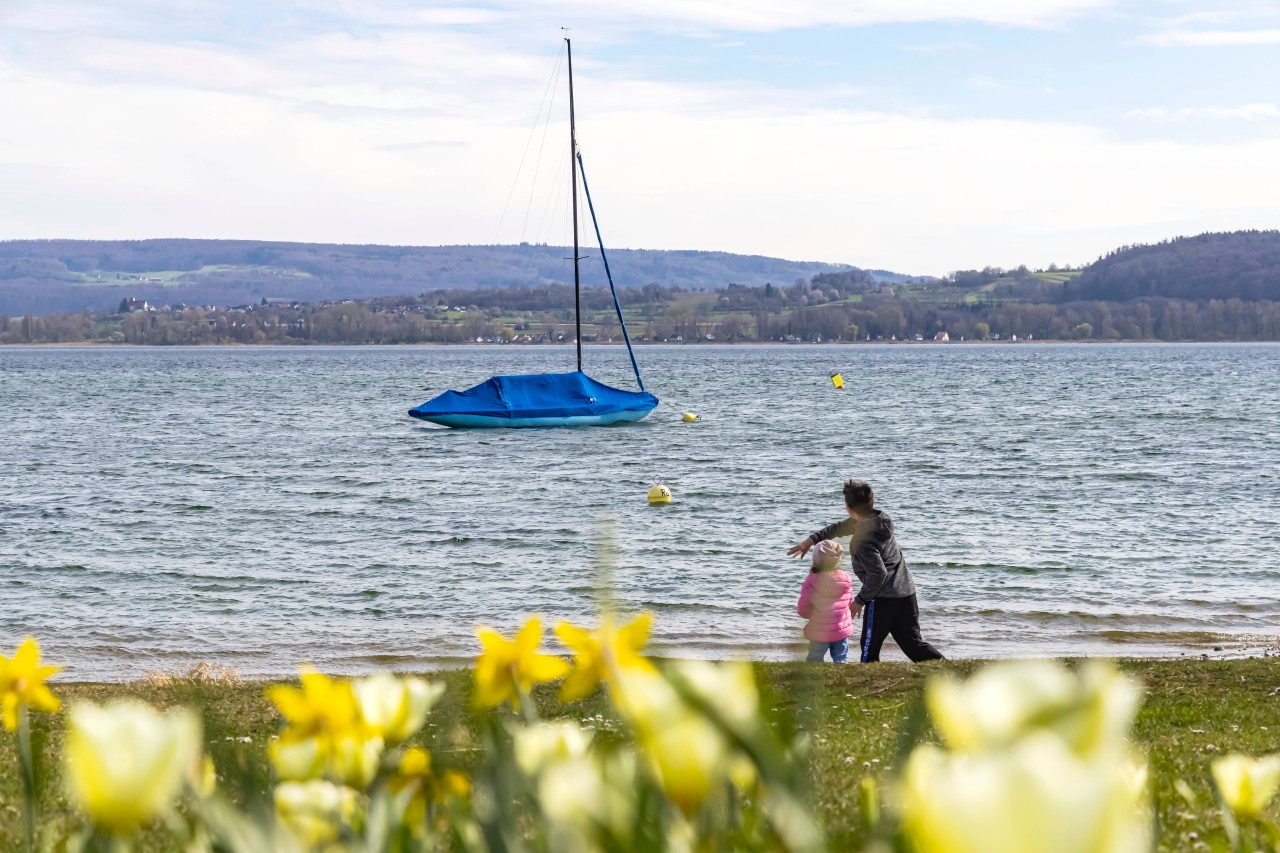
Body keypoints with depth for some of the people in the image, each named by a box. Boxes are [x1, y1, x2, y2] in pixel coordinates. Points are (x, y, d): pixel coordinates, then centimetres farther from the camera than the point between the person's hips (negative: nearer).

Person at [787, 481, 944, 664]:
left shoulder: (862, 539, -20)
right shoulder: (879, 519, 8)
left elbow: (877, 573, -25)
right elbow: (841, 527, 20)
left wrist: (860, 600, -12)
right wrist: (812, 539, 23)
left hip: (883, 598, -8)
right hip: (906, 592, 8)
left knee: (869, 647, 6)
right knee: (913, 644, 11)